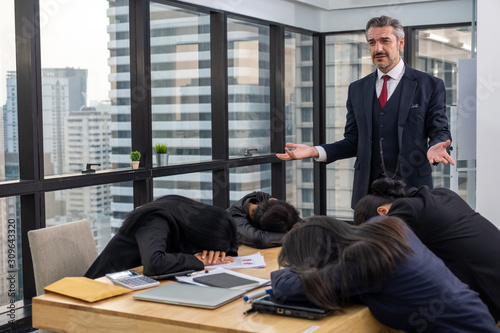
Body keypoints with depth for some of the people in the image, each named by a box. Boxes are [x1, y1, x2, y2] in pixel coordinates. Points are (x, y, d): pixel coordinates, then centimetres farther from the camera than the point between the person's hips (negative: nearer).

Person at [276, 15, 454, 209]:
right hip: (368, 189, 3)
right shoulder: (357, 89, 12)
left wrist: (434, 148, -24)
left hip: (411, 187, -3)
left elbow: (440, 132, 0)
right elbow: (353, 142, 12)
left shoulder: (430, 85, 1)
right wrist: (316, 151, -5)